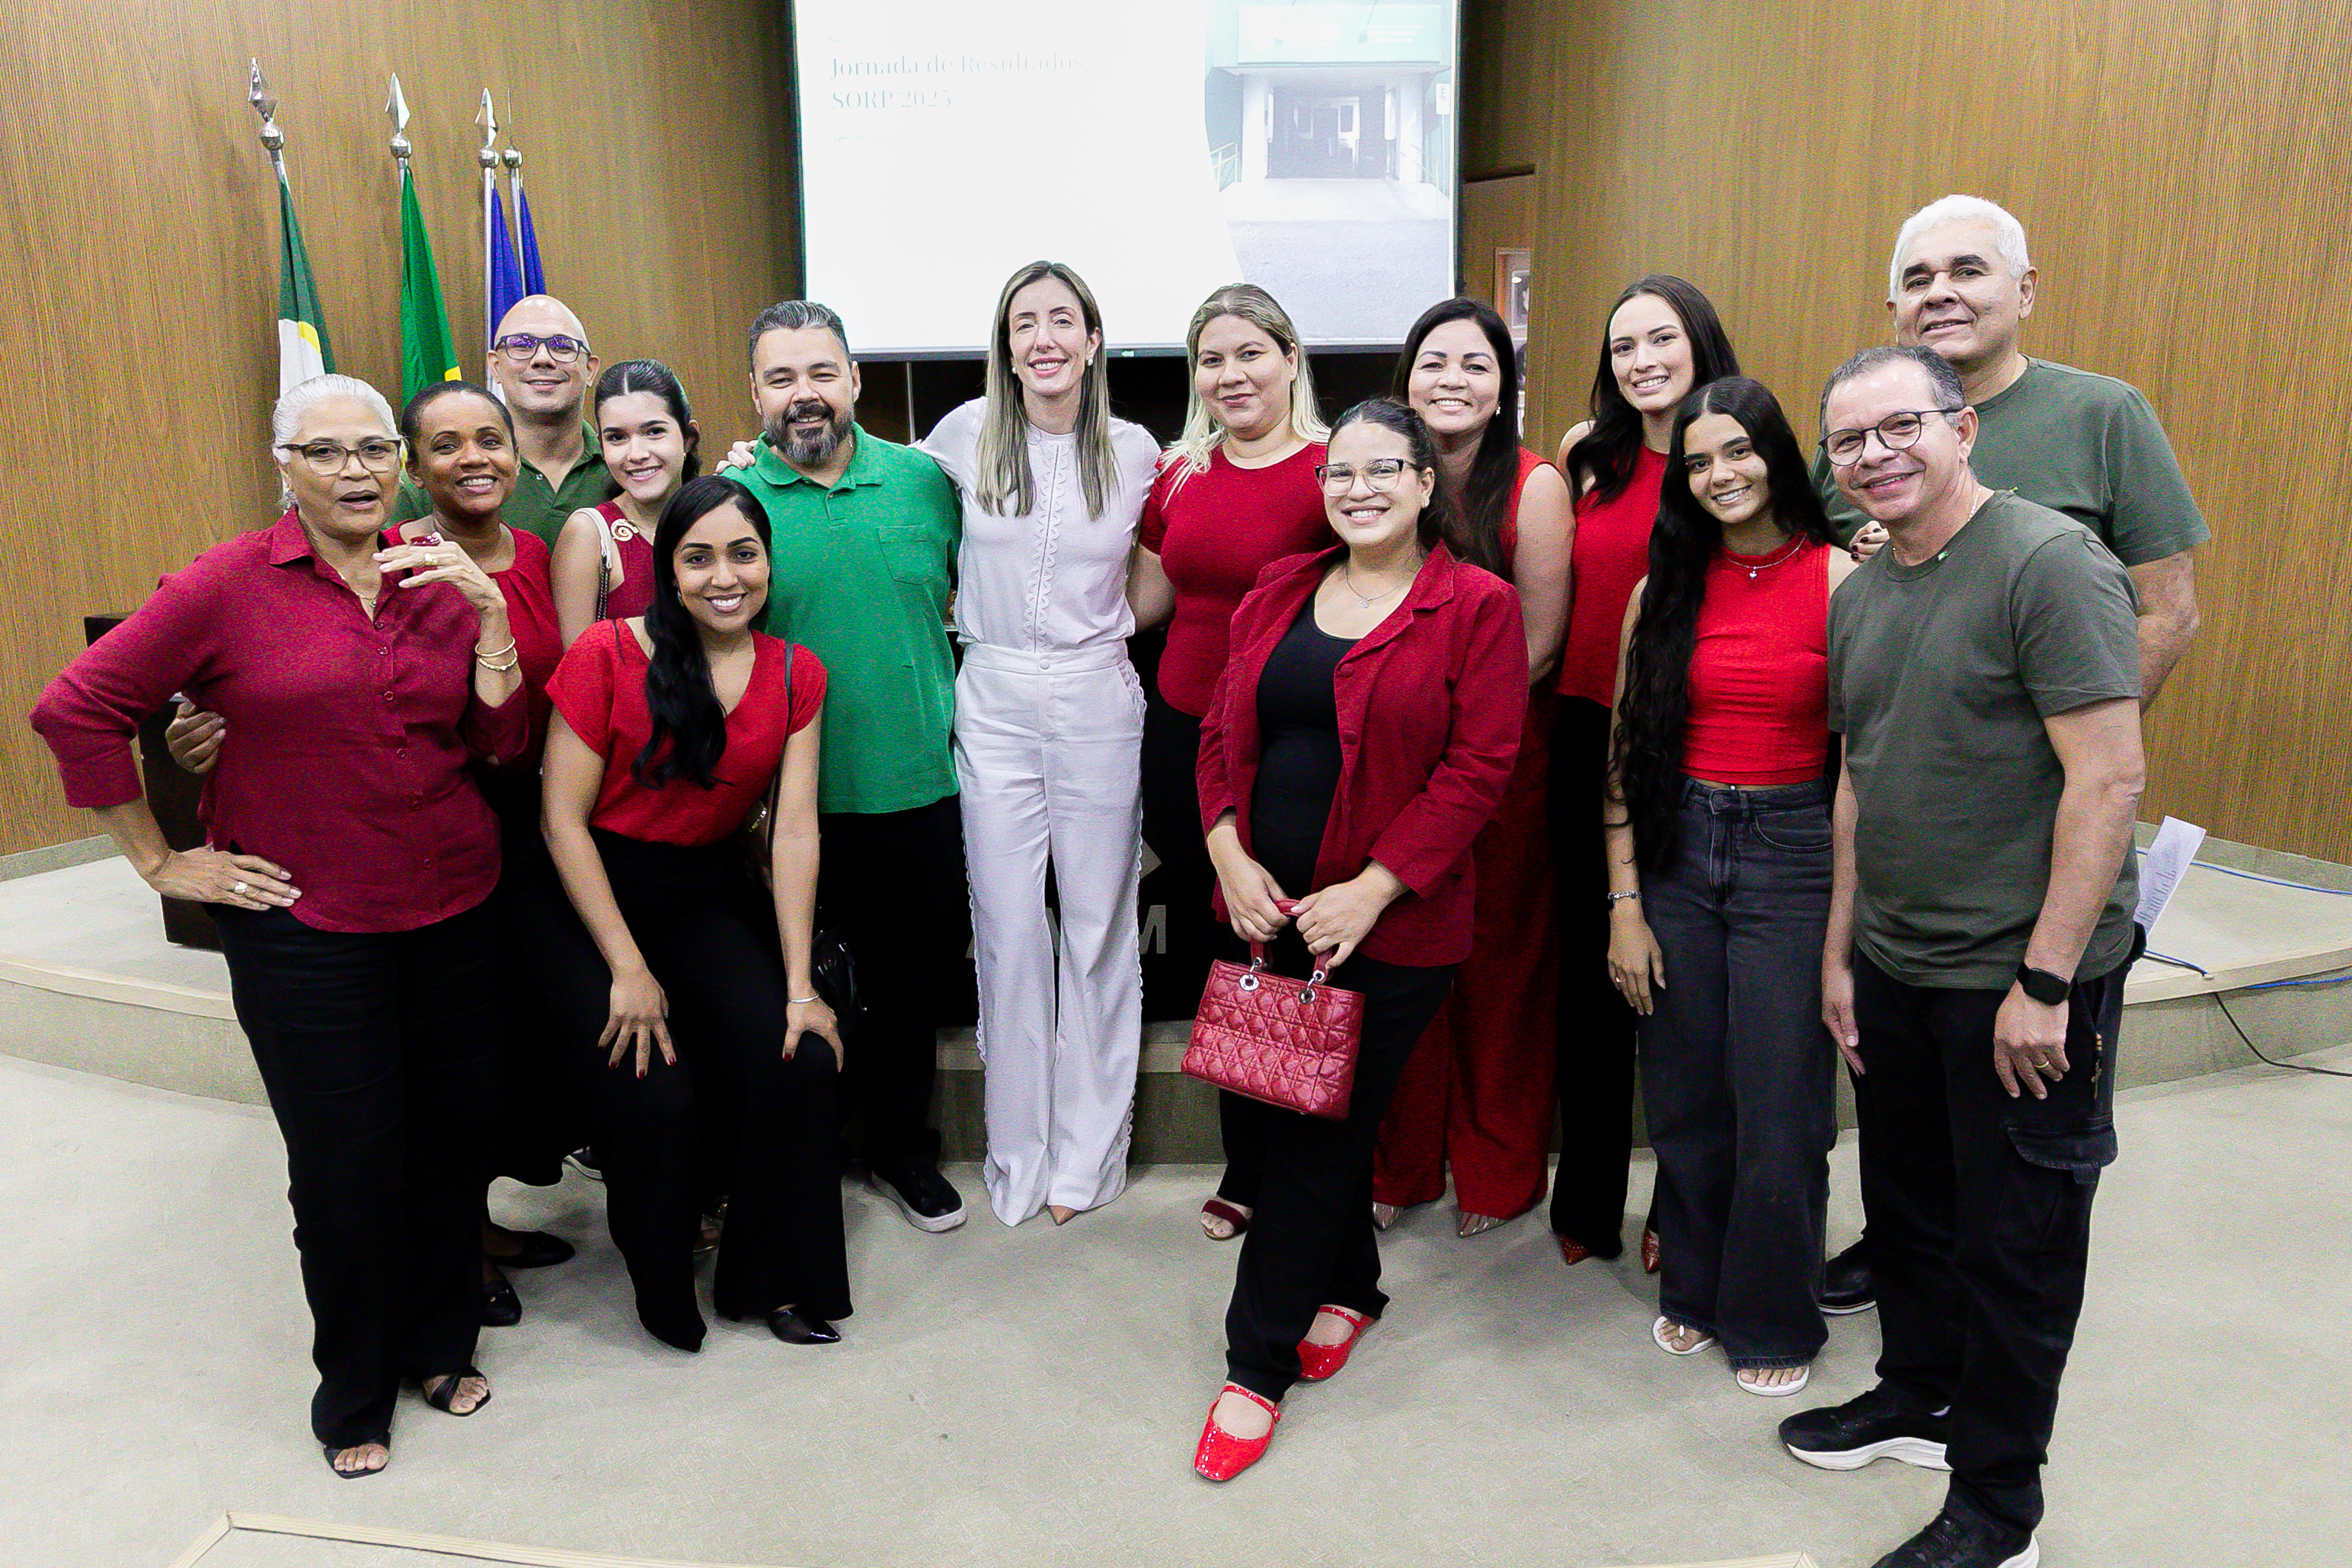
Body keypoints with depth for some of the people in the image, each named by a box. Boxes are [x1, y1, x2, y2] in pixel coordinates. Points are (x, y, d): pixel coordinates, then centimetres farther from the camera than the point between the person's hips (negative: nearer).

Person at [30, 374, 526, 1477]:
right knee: (345, 1166, 6)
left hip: (453, 915, 4)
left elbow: (500, 743, 0)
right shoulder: (230, 585, -6)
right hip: (303, 924, -3)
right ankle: (355, 1394, 30)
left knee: (455, 1138, 12)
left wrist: (490, 611, -10)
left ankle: (442, 1343, 37)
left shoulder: (440, 583, 5)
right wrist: (161, 863, -3)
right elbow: (76, 710, -4)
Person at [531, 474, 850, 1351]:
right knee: (655, 1099, -20)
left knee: (799, 1062, -17)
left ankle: (776, 1279, 7)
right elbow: (563, 817, -10)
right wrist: (627, 967, -15)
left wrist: (798, 986, -10)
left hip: (709, 898, 3)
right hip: (594, 897, -3)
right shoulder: (607, 654, -10)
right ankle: (663, 1288, 12)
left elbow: (795, 831, -3)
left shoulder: (794, 675, 2)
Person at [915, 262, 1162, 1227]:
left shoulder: (1135, 452, 3)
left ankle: (1088, 1154, 24)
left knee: (1098, 927, 7)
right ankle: (1019, 1155, 22)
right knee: (1009, 930, 4)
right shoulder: (969, 434, 2)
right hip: (995, 705, 0)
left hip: (1098, 704, 0)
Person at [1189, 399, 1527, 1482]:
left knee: (1318, 1134, 2)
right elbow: (1222, 731, 10)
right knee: (1280, 1105, 14)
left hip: (1390, 925, -5)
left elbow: (1478, 769, -12)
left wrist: (1371, 889, -18)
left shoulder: (1477, 608, -5)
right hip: (1269, 906, 5)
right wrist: (1229, 853, -5)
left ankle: (1259, 1363, 19)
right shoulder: (1280, 592, 11)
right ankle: (1349, 1287, 40)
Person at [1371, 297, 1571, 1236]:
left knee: (1499, 960, 6)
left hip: (1502, 760, -3)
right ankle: (1399, 1166, 27)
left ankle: (1499, 1175, 27)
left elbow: (1536, 648, -11)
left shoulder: (1533, 486, -10)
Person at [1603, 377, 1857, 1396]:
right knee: (1684, 1094, 13)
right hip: (1676, 847, 3)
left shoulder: (1840, 582, -6)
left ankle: (1773, 1318, 28)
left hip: (1793, 851, -2)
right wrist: (1625, 904, -1)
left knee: (1779, 1103, 5)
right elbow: (1625, 755, 3)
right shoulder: (1664, 590, 3)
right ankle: (1694, 1286, 35)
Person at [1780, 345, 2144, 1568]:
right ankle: (1919, 1395, 43)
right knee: (1906, 1204, 20)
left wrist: (2045, 980, -20)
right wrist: (1840, 950, 13)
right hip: (1896, 968, 7)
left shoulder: (2049, 564, -15)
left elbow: (2108, 780, -19)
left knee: (2014, 1244, 7)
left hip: (2025, 979, -7)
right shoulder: (1859, 597, 9)